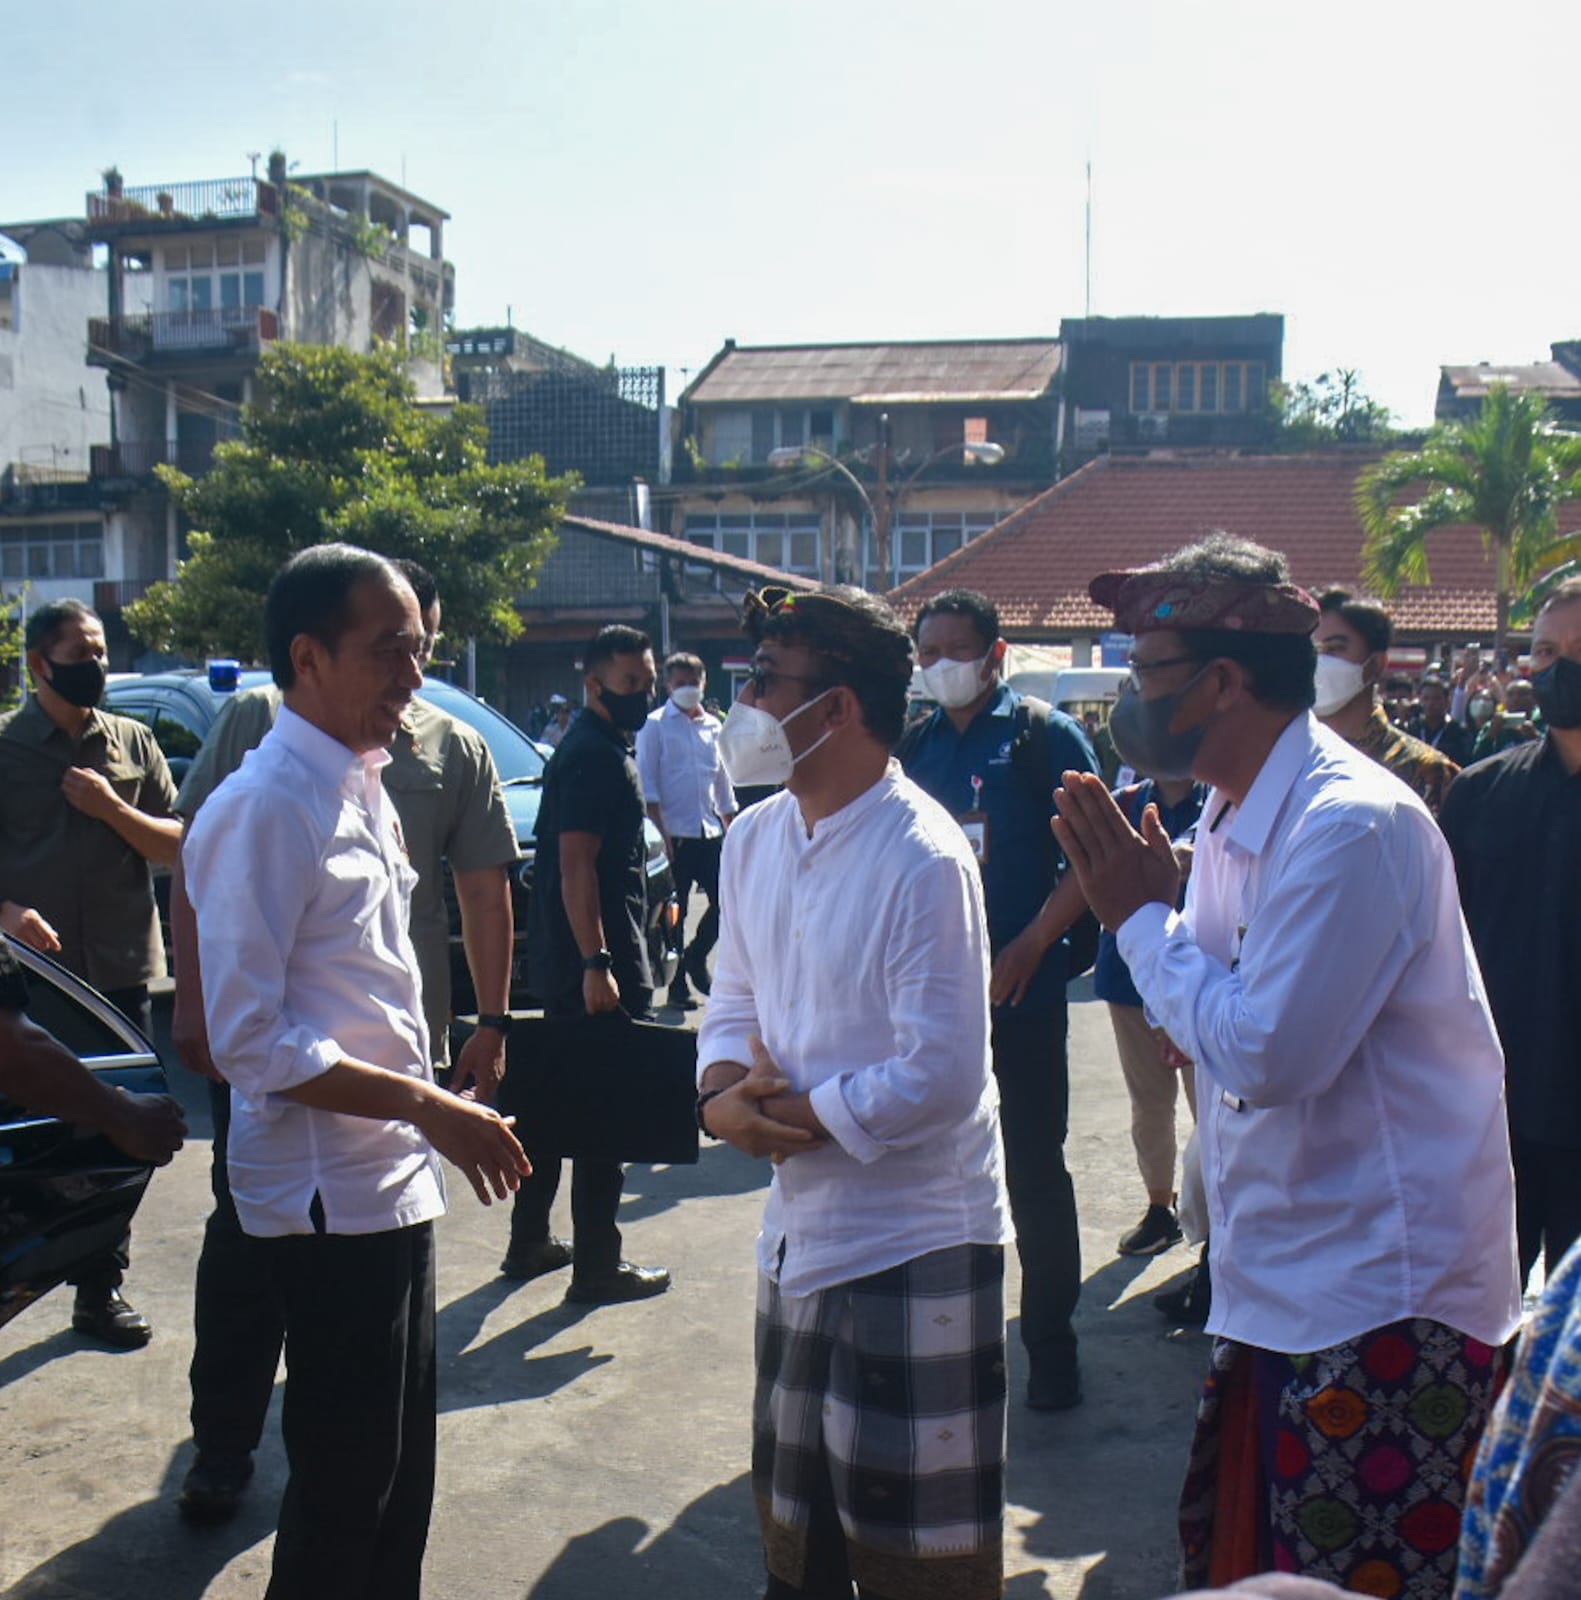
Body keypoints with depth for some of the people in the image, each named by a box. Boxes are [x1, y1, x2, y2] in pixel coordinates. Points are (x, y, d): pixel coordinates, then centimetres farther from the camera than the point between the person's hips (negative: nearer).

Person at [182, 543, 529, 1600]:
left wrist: (436, 1110, 14)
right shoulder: (268, 808, -19)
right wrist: (429, 1108, -21)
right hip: (328, 1196, -9)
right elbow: (250, 1042, -22)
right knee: (343, 1492, 4)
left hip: (396, 1185, 9)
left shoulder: (363, 789, 10)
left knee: (400, 1479, 20)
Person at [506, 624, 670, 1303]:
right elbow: (575, 865, -23)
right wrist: (596, 963, -26)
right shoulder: (596, 757, -16)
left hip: (564, 963, 11)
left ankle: (530, 1242, 28)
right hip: (596, 962, -11)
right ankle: (597, 1267, 5)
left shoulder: (598, 749, 16)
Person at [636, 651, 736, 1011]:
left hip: (711, 832, 5)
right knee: (674, 912, 1)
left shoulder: (714, 726, 14)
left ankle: (695, 955, 24)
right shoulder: (655, 725, -1)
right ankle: (678, 984, 13)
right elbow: (647, 784, -6)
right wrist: (661, 832, -14)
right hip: (676, 834, -5)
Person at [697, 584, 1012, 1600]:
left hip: (915, 1248, -8)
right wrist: (724, 1093, -11)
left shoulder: (924, 860, -21)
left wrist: (788, 1114, -14)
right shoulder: (756, 839, 3)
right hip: (801, 1234, 8)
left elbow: (941, 1078, -23)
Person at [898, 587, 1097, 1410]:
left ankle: (1051, 1345, 16)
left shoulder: (1045, 734, -4)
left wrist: (1033, 943, -14)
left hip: (1022, 988, -5)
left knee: (1034, 1171, 4)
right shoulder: (915, 746, 11)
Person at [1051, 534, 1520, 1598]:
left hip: (1381, 1306, -9)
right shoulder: (1234, 818, 8)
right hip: (1281, 1289, 9)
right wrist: (1147, 907, -2)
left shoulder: (1352, 826, -22)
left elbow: (1268, 1054, -25)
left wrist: (1142, 918, -15)